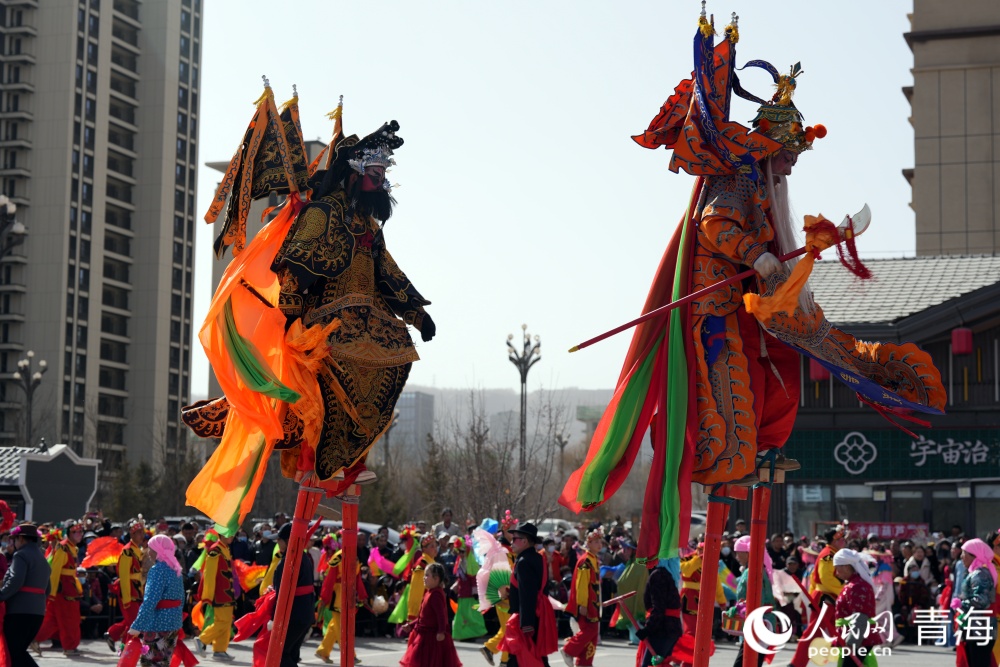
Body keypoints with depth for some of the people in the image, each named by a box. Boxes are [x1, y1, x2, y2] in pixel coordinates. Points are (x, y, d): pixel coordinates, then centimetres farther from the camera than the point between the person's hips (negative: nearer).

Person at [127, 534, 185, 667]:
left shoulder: (158, 570, -16)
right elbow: (181, 598, 15)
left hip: (158, 624, -9)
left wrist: (137, 626, -23)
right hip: (174, 622, 9)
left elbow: (150, 601, -23)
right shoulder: (176, 569, 11)